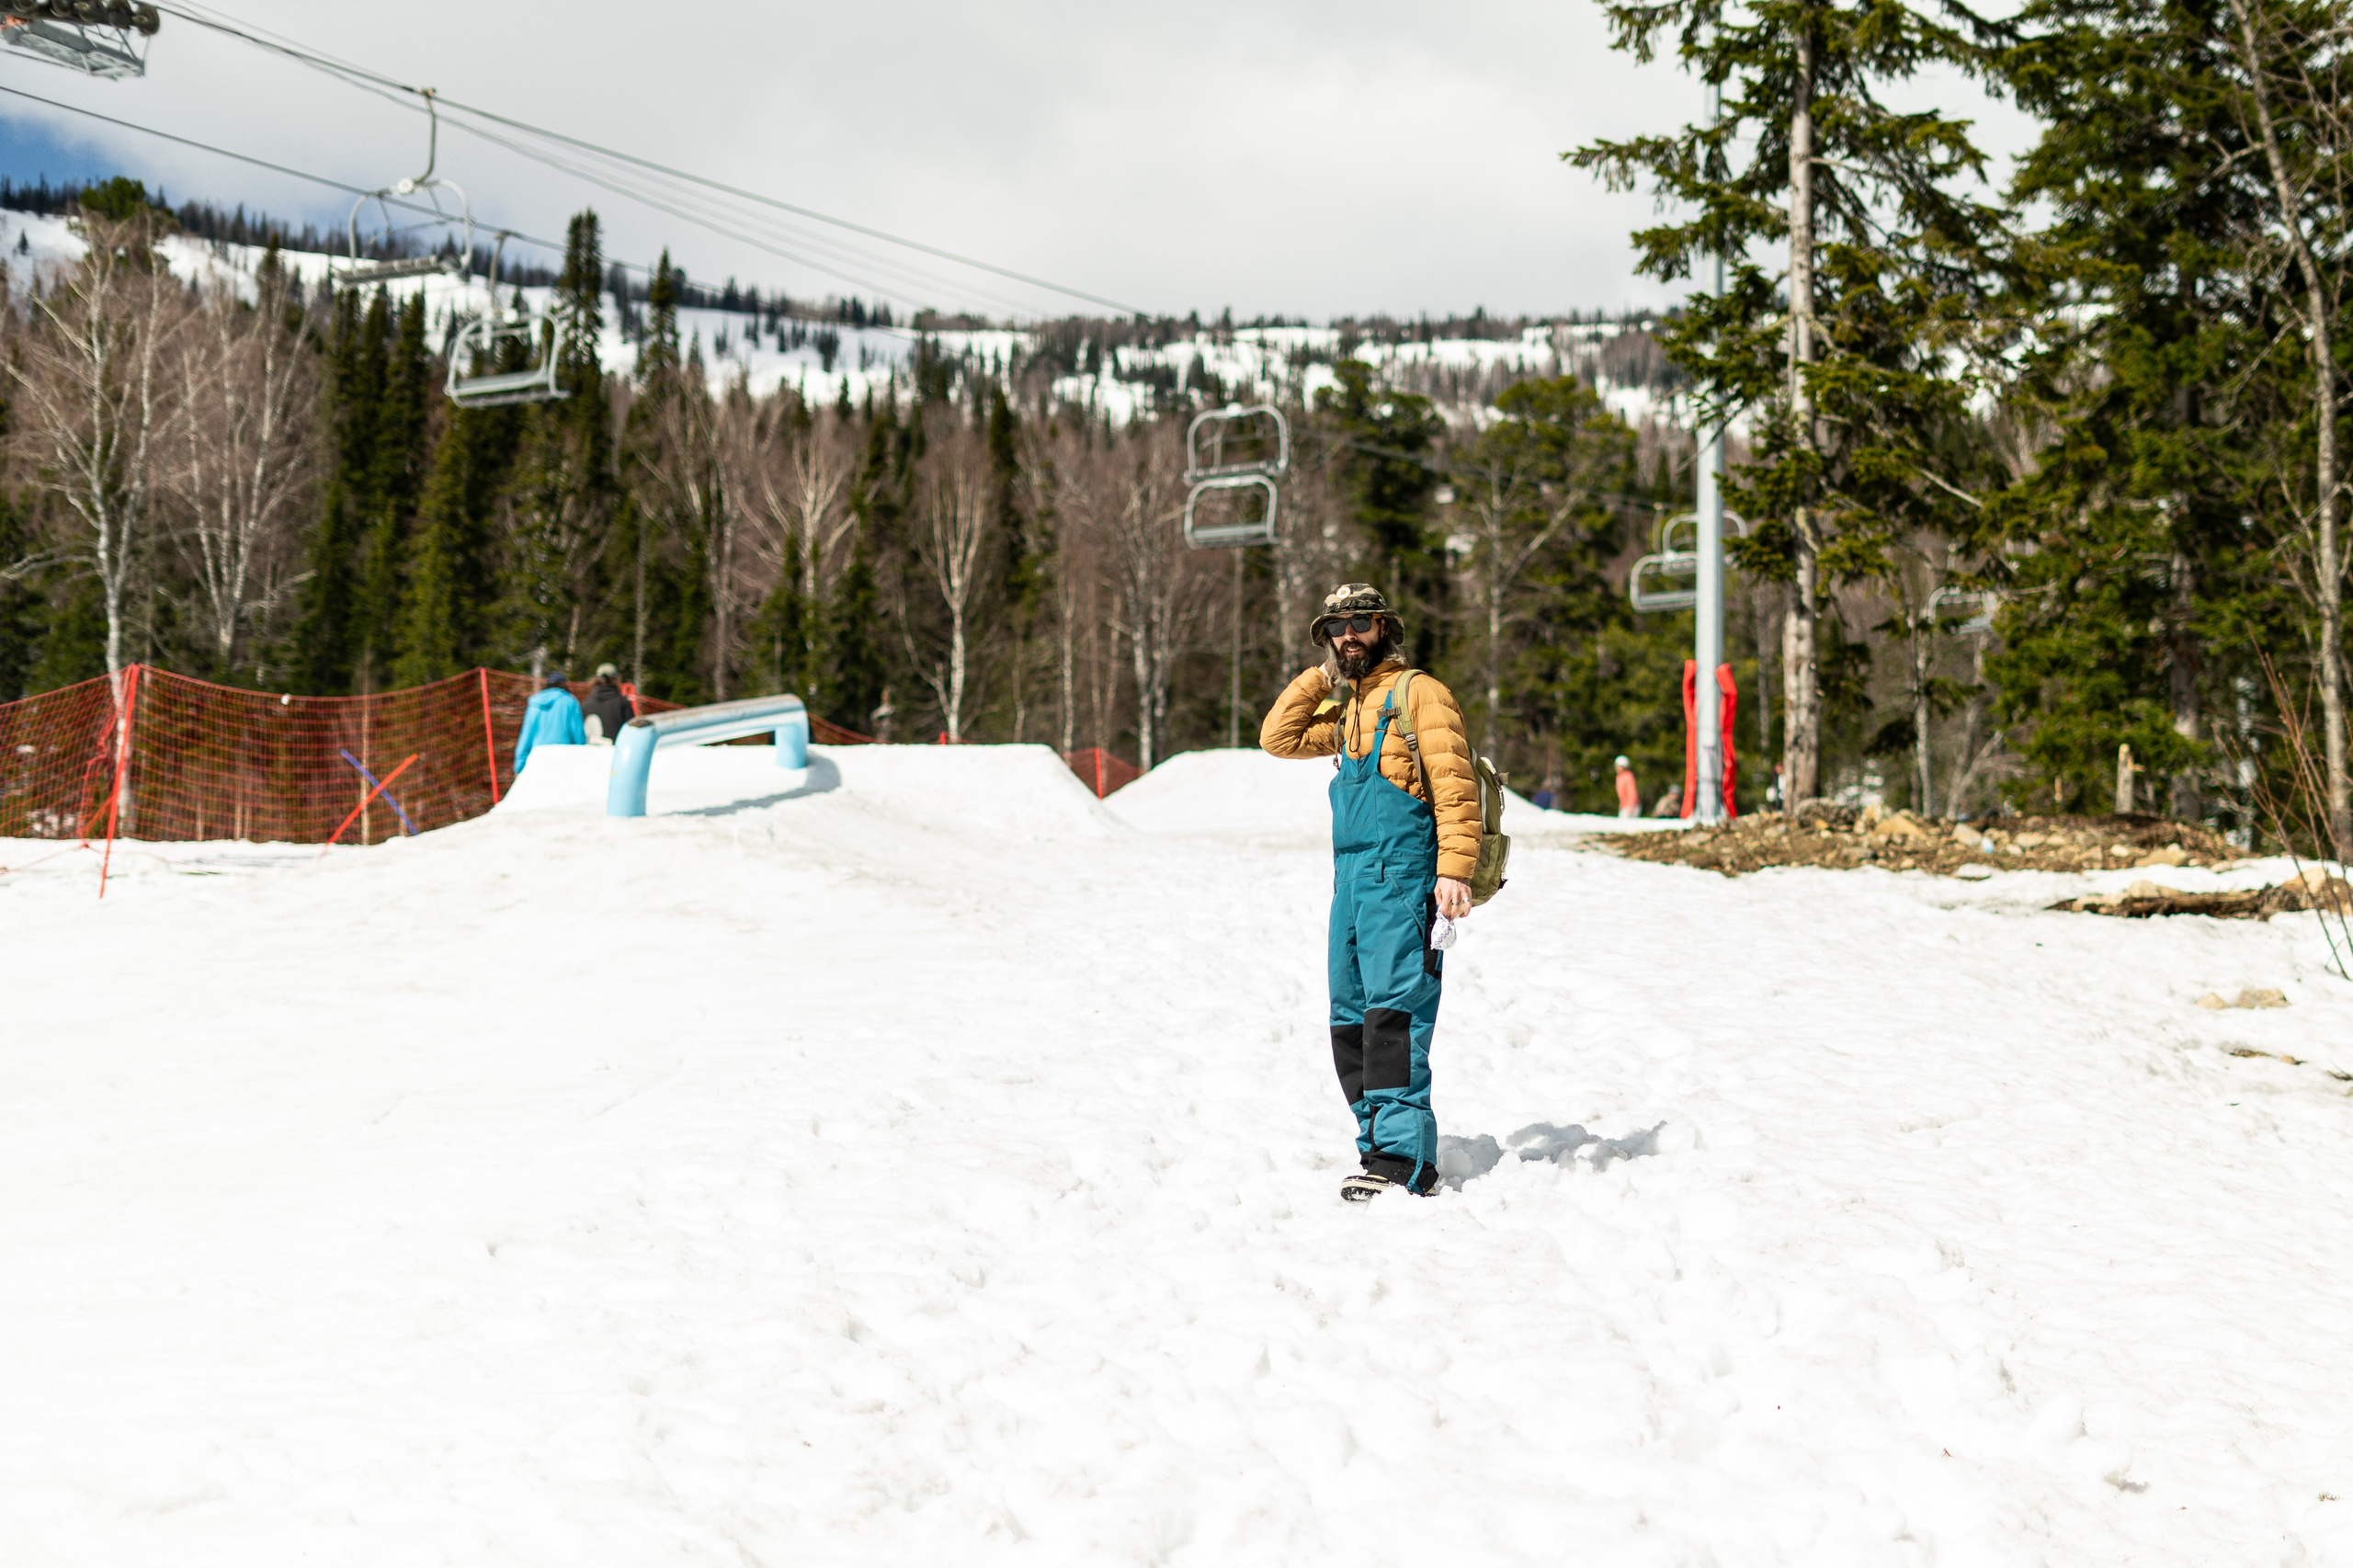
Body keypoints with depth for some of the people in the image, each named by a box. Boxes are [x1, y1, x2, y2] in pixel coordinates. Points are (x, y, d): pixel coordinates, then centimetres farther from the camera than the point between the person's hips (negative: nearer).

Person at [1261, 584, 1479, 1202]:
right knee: (1351, 1019, 7)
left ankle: (1403, 1157, -19)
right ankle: (1379, 1144, 12)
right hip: (1350, 876, 8)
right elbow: (1278, 738, 20)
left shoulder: (1418, 693, -3)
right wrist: (1319, 677, 13)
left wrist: (1455, 868, -20)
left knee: (1393, 1012, -16)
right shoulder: (1344, 707, 21)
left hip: (1402, 877, -8)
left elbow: (1455, 785, -11)